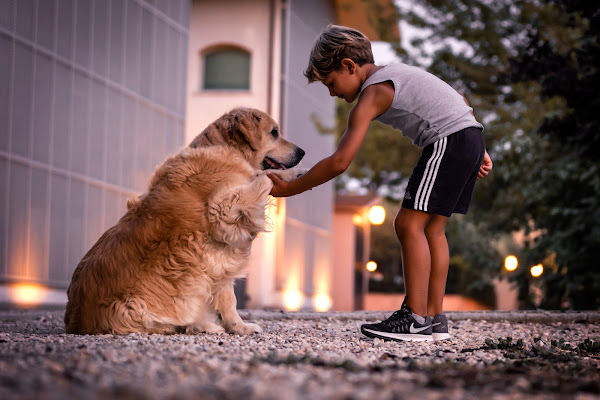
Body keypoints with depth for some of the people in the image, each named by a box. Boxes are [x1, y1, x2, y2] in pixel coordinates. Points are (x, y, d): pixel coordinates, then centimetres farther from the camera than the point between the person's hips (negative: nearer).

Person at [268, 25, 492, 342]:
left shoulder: (372, 93, -8)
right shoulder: (396, 73, 21)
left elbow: (339, 162, -15)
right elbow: (456, 101, 27)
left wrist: (287, 189, -9)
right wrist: (478, 152, 27)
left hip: (449, 139, -10)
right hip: (471, 135, 10)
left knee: (409, 223, -10)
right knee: (432, 228, 11)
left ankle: (415, 319, -12)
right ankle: (435, 319, 11)